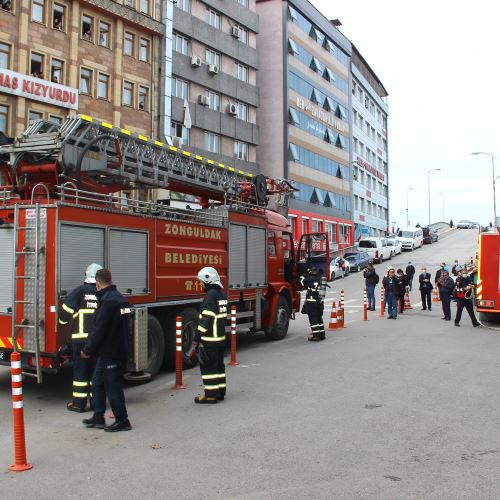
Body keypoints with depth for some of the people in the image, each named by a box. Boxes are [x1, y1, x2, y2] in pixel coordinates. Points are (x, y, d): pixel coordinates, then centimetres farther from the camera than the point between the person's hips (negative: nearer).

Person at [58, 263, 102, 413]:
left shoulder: (81, 290, -3)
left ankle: (79, 403, 9)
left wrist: (63, 320, 13)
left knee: (80, 369, 5)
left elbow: (67, 308, -7)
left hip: (81, 337, -3)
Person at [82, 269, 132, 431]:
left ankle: (122, 421, 7)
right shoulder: (120, 298, 12)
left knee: (113, 387, -1)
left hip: (109, 352, -10)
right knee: (97, 383, 18)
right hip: (119, 349, 10)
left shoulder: (107, 301, -19)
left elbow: (99, 330, -20)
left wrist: (87, 350, -10)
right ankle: (98, 418, 25)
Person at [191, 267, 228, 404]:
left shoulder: (210, 296, -17)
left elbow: (206, 319, -22)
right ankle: (220, 392, 21)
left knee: (208, 366, -2)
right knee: (219, 365, 15)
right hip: (221, 337, 9)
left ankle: (210, 395, 2)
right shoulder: (222, 294, 11)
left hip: (210, 339, -9)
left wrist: (196, 340, -18)